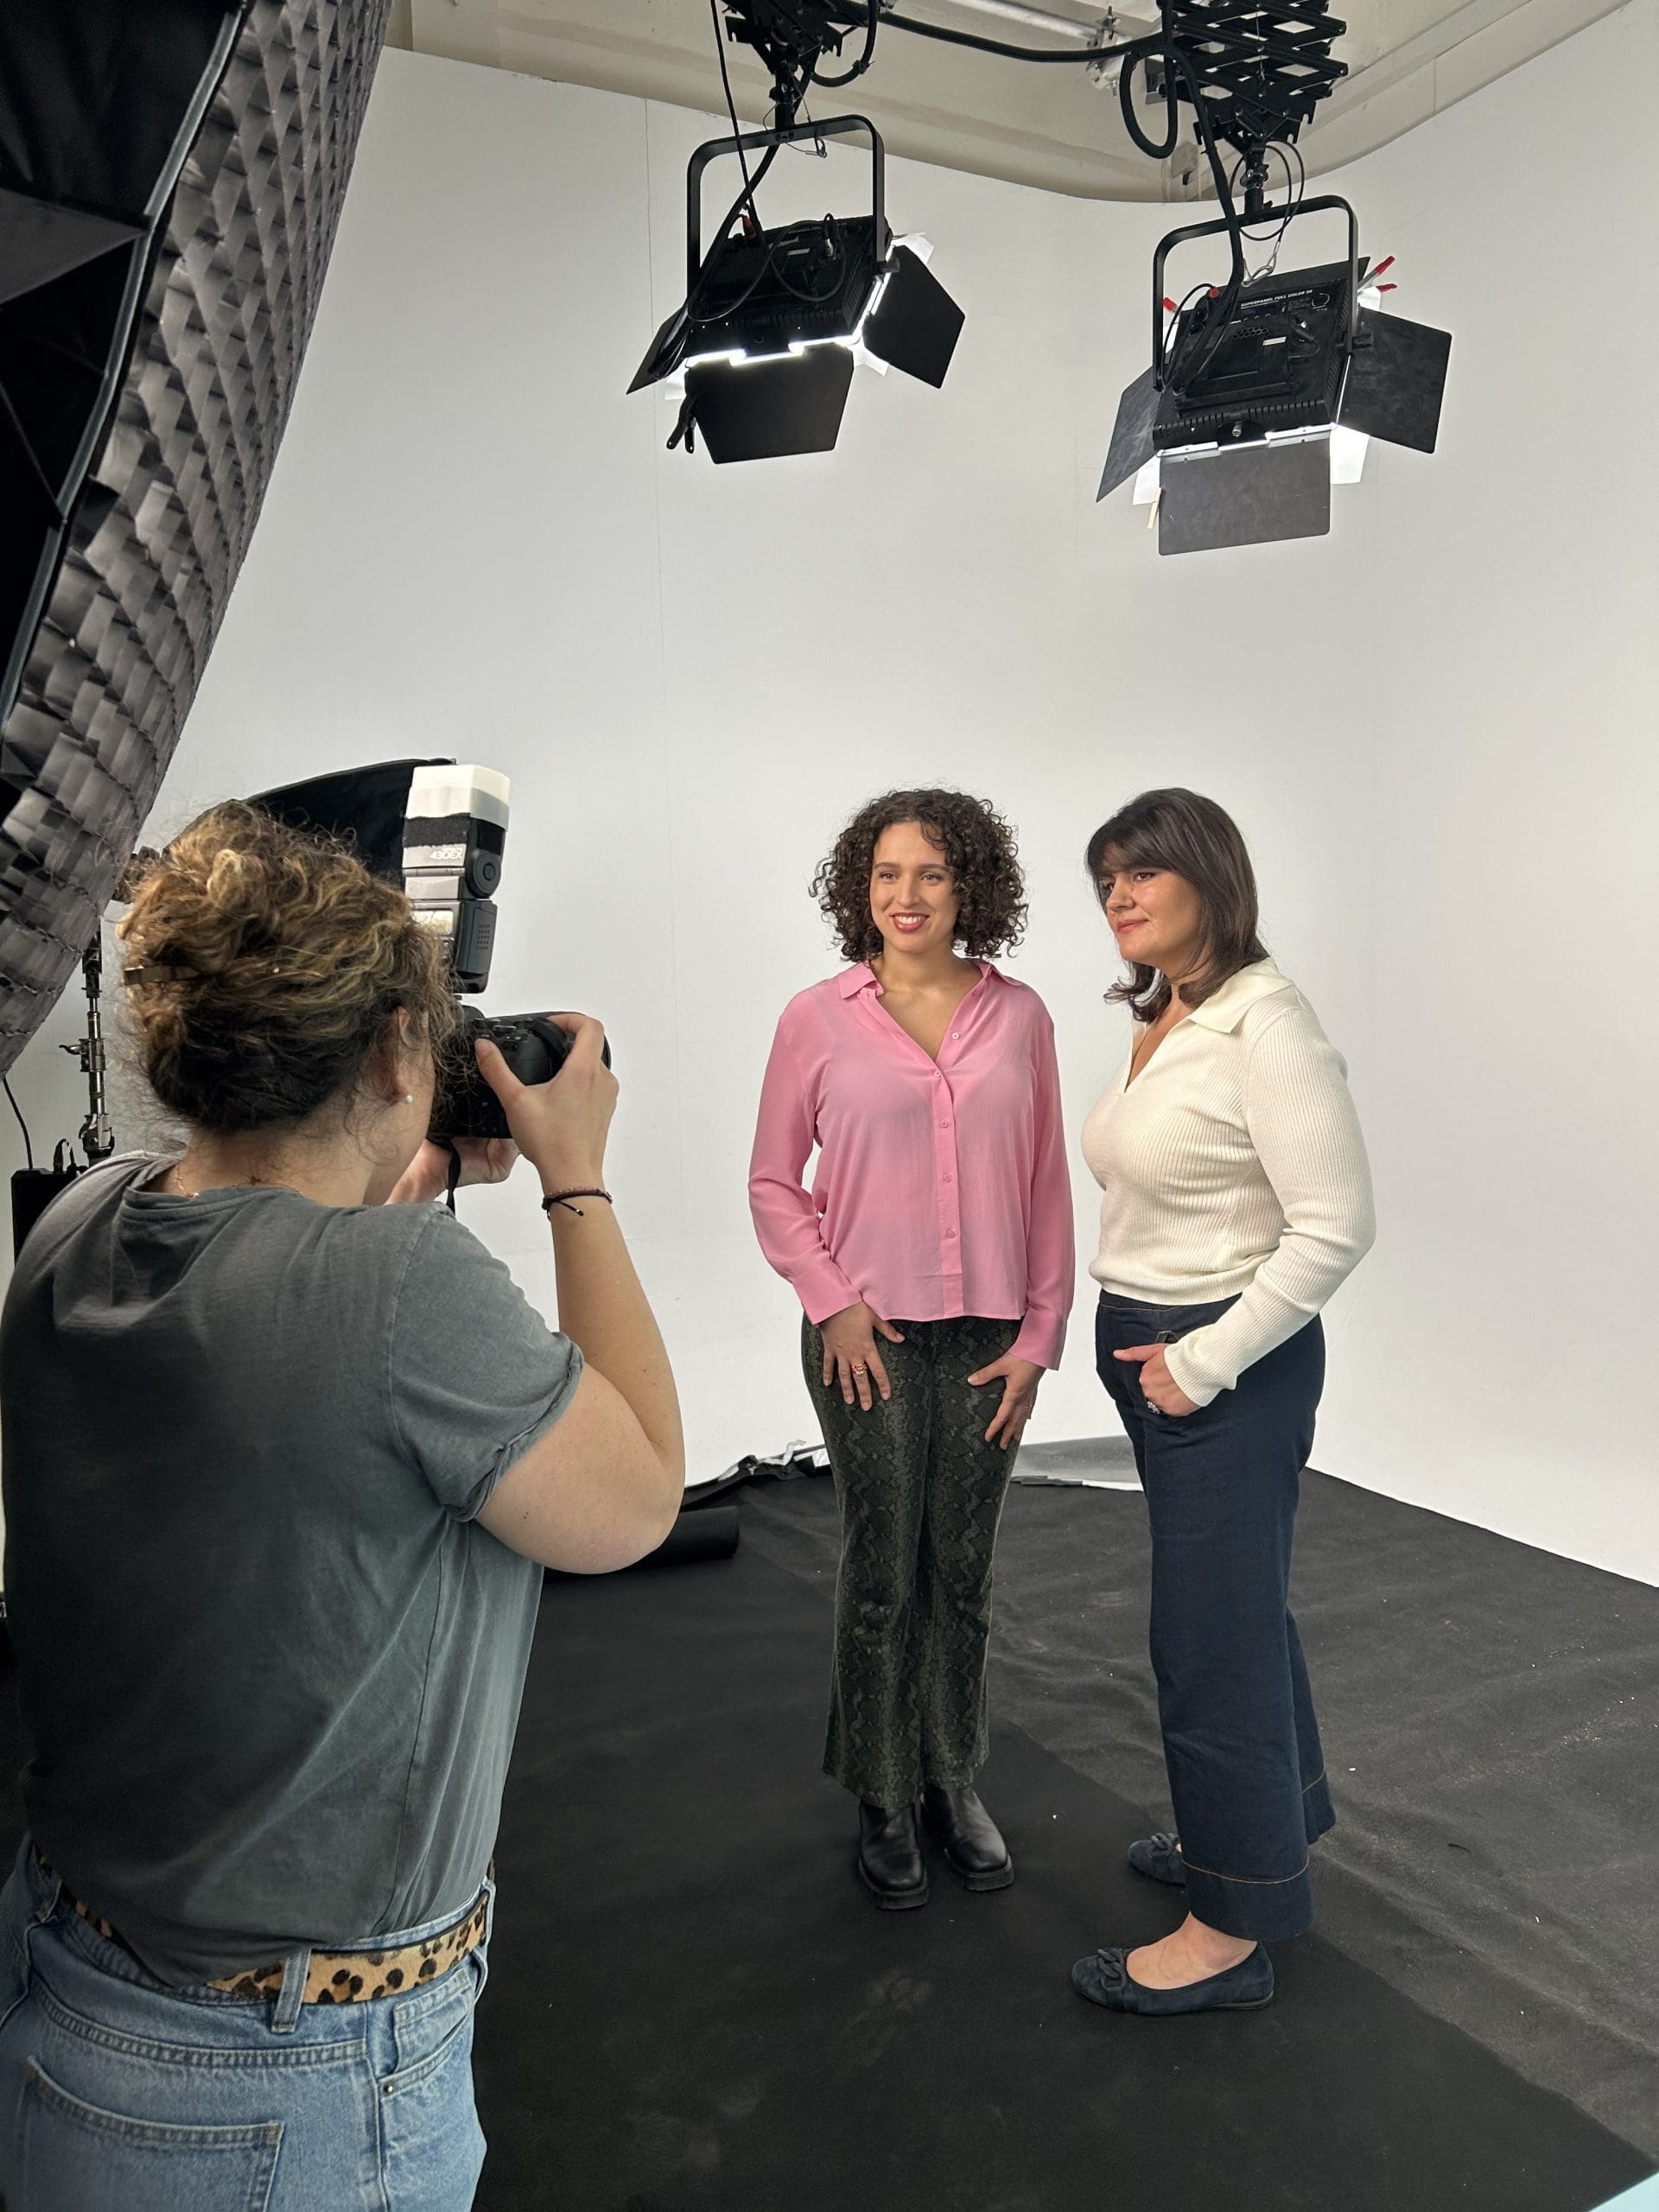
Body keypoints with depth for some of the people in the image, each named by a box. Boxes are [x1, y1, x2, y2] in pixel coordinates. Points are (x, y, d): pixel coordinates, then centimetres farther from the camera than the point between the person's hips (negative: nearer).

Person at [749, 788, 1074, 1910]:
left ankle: (956, 1785, 33)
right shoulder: (819, 1019, -2)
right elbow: (773, 1181, 3)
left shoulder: (1019, 1015, 2)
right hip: (869, 1334, -2)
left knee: (964, 1572, 13)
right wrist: (831, 1299, -8)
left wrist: (1040, 1333, 1)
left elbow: (1047, 1185, 4)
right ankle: (884, 1805, 26)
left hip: (988, 1337, 2)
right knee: (881, 1575, 7)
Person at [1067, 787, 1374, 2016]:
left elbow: (1336, 1224, -21)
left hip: (1230, 1361, -8)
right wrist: (1144, 1340, 7)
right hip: (1148, 1348, 8)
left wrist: (1208, 1358, -19)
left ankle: (1231, 1932, 19)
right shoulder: (1158, 1023, 7)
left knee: (1211, 1631, 2)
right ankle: (1262, 1823, 43)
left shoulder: (1265, 1027, -19)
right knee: (1240, 1599, 22)